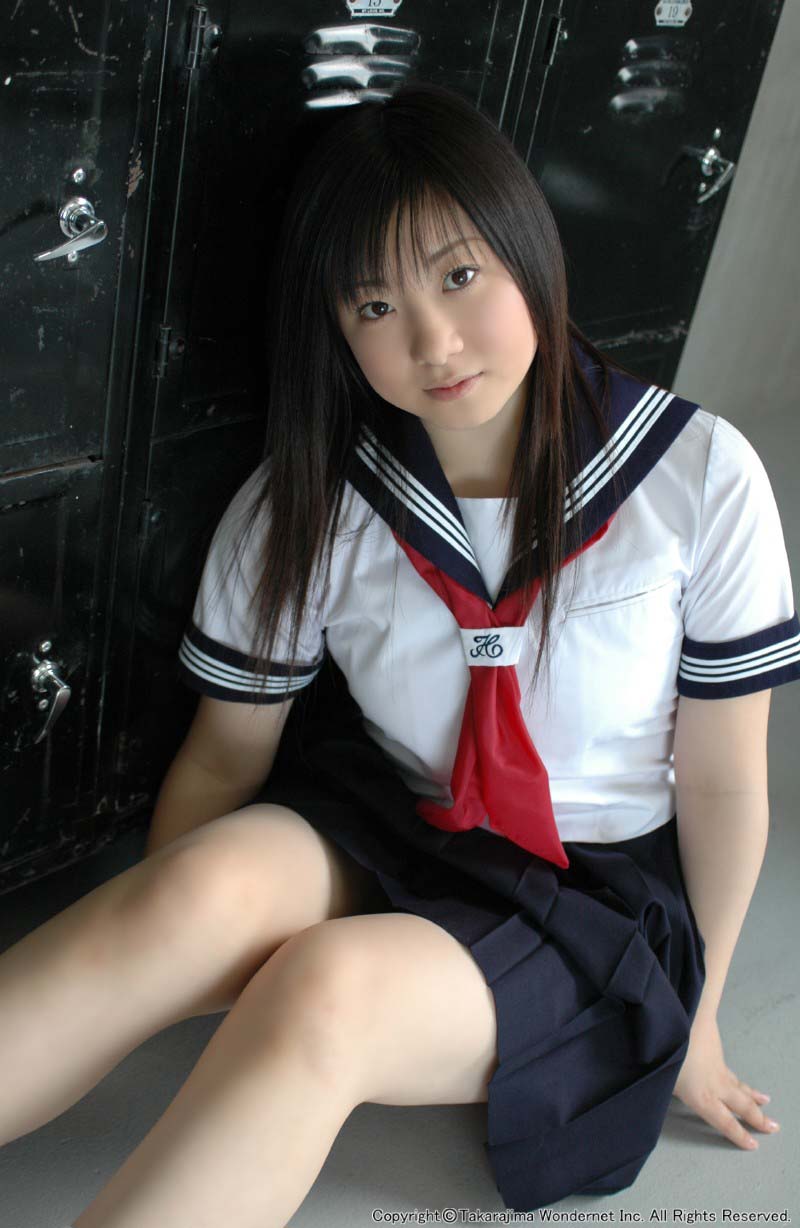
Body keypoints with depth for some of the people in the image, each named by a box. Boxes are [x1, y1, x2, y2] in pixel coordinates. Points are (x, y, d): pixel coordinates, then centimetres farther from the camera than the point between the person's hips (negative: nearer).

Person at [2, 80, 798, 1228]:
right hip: (372, 833, 2)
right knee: (209, 882, -33)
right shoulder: (302, 508, -9)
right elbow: (223, 758, 0)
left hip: (598, 896, -1)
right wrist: (122, 976, -10)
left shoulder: (699, 475, -14)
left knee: (326, 990, -33)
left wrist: (695, 1010, 6)